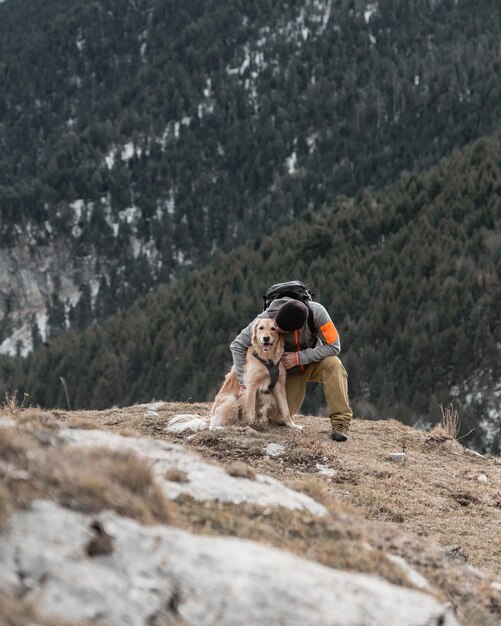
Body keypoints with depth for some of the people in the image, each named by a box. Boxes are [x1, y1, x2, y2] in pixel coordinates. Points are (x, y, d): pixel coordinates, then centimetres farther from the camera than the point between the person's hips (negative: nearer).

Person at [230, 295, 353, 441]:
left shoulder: (316, 312, -33)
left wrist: (299, 358, -31)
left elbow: (333, 346, -27)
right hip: (289, 368, 1)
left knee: (332, 364, -34)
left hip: (313, 361, -1)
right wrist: (244, 383, -23)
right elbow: (237, 345, -20)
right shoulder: (267, 318, -30)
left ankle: (340, 422, -27)